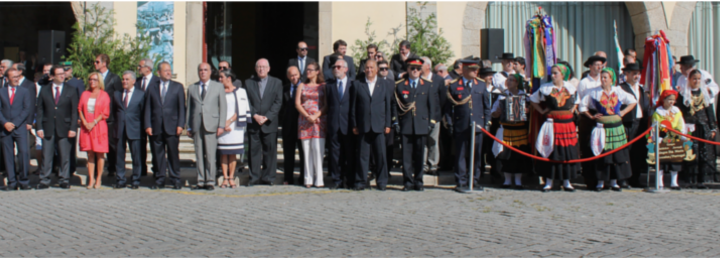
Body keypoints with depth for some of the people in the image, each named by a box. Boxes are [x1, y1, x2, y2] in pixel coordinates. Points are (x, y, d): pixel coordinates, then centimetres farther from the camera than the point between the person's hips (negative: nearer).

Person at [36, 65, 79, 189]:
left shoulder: (71, 91, 5)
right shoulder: (44, 91, 8)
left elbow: (74, 112, 2)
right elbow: (39, 110, 6)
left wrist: (73, 128, -8)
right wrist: (39, 127, -3)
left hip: (64, 128, -1)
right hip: (48, 128, 1)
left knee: (65, 156, 2)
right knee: (46, 155, 2)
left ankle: (64, 180, 10)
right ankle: (45, 180, 7)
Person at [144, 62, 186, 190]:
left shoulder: (178, 87, 8)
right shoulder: (152, 88, 12)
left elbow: (181, 107, 4)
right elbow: (148, 108, 8)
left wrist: (180, 124, -6)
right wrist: (147, 125, -2)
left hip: (172, 126, -1)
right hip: (156, 127, 1)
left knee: (173, 154, 0)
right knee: (158, 154, 4)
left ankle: (175, 180, 8)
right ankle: (159, 180, 11)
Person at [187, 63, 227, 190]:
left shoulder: (218, 87, 9)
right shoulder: (192, 88, 15)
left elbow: (223, 107, 5)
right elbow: (189, 108, 14)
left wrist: (221, 126, -4)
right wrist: (189, 127, 8)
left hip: (211, 125, -2)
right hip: (197, 126, 2)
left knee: (210, 155, -5)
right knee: (199, 155, 2)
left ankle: (210, 181, 0)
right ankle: (201, 181, 7)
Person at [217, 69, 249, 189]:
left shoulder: (240, 92, 4)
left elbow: (241, 110, -2)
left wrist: (229, 121, -11)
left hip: (235, 127, -1)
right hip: (222, 128, 2)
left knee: (233, 153, 0)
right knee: (223, 153, 0)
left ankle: (231, 178, 5)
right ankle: (225, 179, 4)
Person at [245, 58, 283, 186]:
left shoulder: (277, 83, 7)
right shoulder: (248, 82, 10)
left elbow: (278, 102, -1)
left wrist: (267, 117, -11)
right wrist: (255, 115, -11)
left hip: (270, 123, -1)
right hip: (253, 123, 1)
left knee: (270, 151, 1)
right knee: (254, 150, 1)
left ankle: (267, 177, 7)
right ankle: (254, 177, 6)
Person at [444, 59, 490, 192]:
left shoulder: (482, 84, 9)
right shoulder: (454, 85, 2)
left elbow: (487, 106, 13)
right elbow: (448, 107, 4)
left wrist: (486, 122, 7)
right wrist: (450, 124, -2)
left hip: (477, 125, 2)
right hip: (461, 126, -2)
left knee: (477, 155, 6)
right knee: (460, 155, 1)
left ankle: (475, 181, 16)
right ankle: (461, 182, 7)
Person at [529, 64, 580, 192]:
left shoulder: (571, 88, 7)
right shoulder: (545, 88, 1)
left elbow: (576, 101, 23)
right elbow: (533, 100, 12)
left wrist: (572, 110, 8)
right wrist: (542, 111, 3)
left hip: (567, 123, 2)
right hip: (552, 122, -2)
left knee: (568, 151, 3)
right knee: (551, 151, -2)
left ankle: (566, 182, 12)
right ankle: (549, 182, 5)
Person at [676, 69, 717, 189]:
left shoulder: (705, 92, 12)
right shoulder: (683, 92, 2)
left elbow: (710, 110, 12)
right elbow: (680, 111, -1)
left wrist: (713, 128, 6)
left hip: (704, 127, 3)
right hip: (690, 128, -3)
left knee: (704, 154, 0)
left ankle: (701, 180, 5)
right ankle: (691, 180, -1)